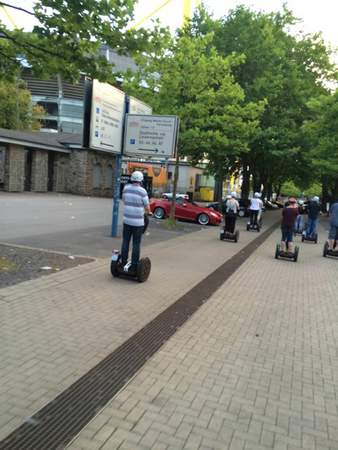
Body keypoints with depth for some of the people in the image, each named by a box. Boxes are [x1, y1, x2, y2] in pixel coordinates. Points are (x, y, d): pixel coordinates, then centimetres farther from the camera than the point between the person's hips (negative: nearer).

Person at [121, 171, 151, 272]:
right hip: (138, 221, -4)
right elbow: (147, 207, -6)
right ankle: (134, 266, 6)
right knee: (136, 244, 2)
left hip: (127, 220, 4)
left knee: (125, 242, 12)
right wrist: (149, 213, 17)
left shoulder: (126, 188, 2)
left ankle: (124, 263, 18)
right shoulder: (142, 191, -12)